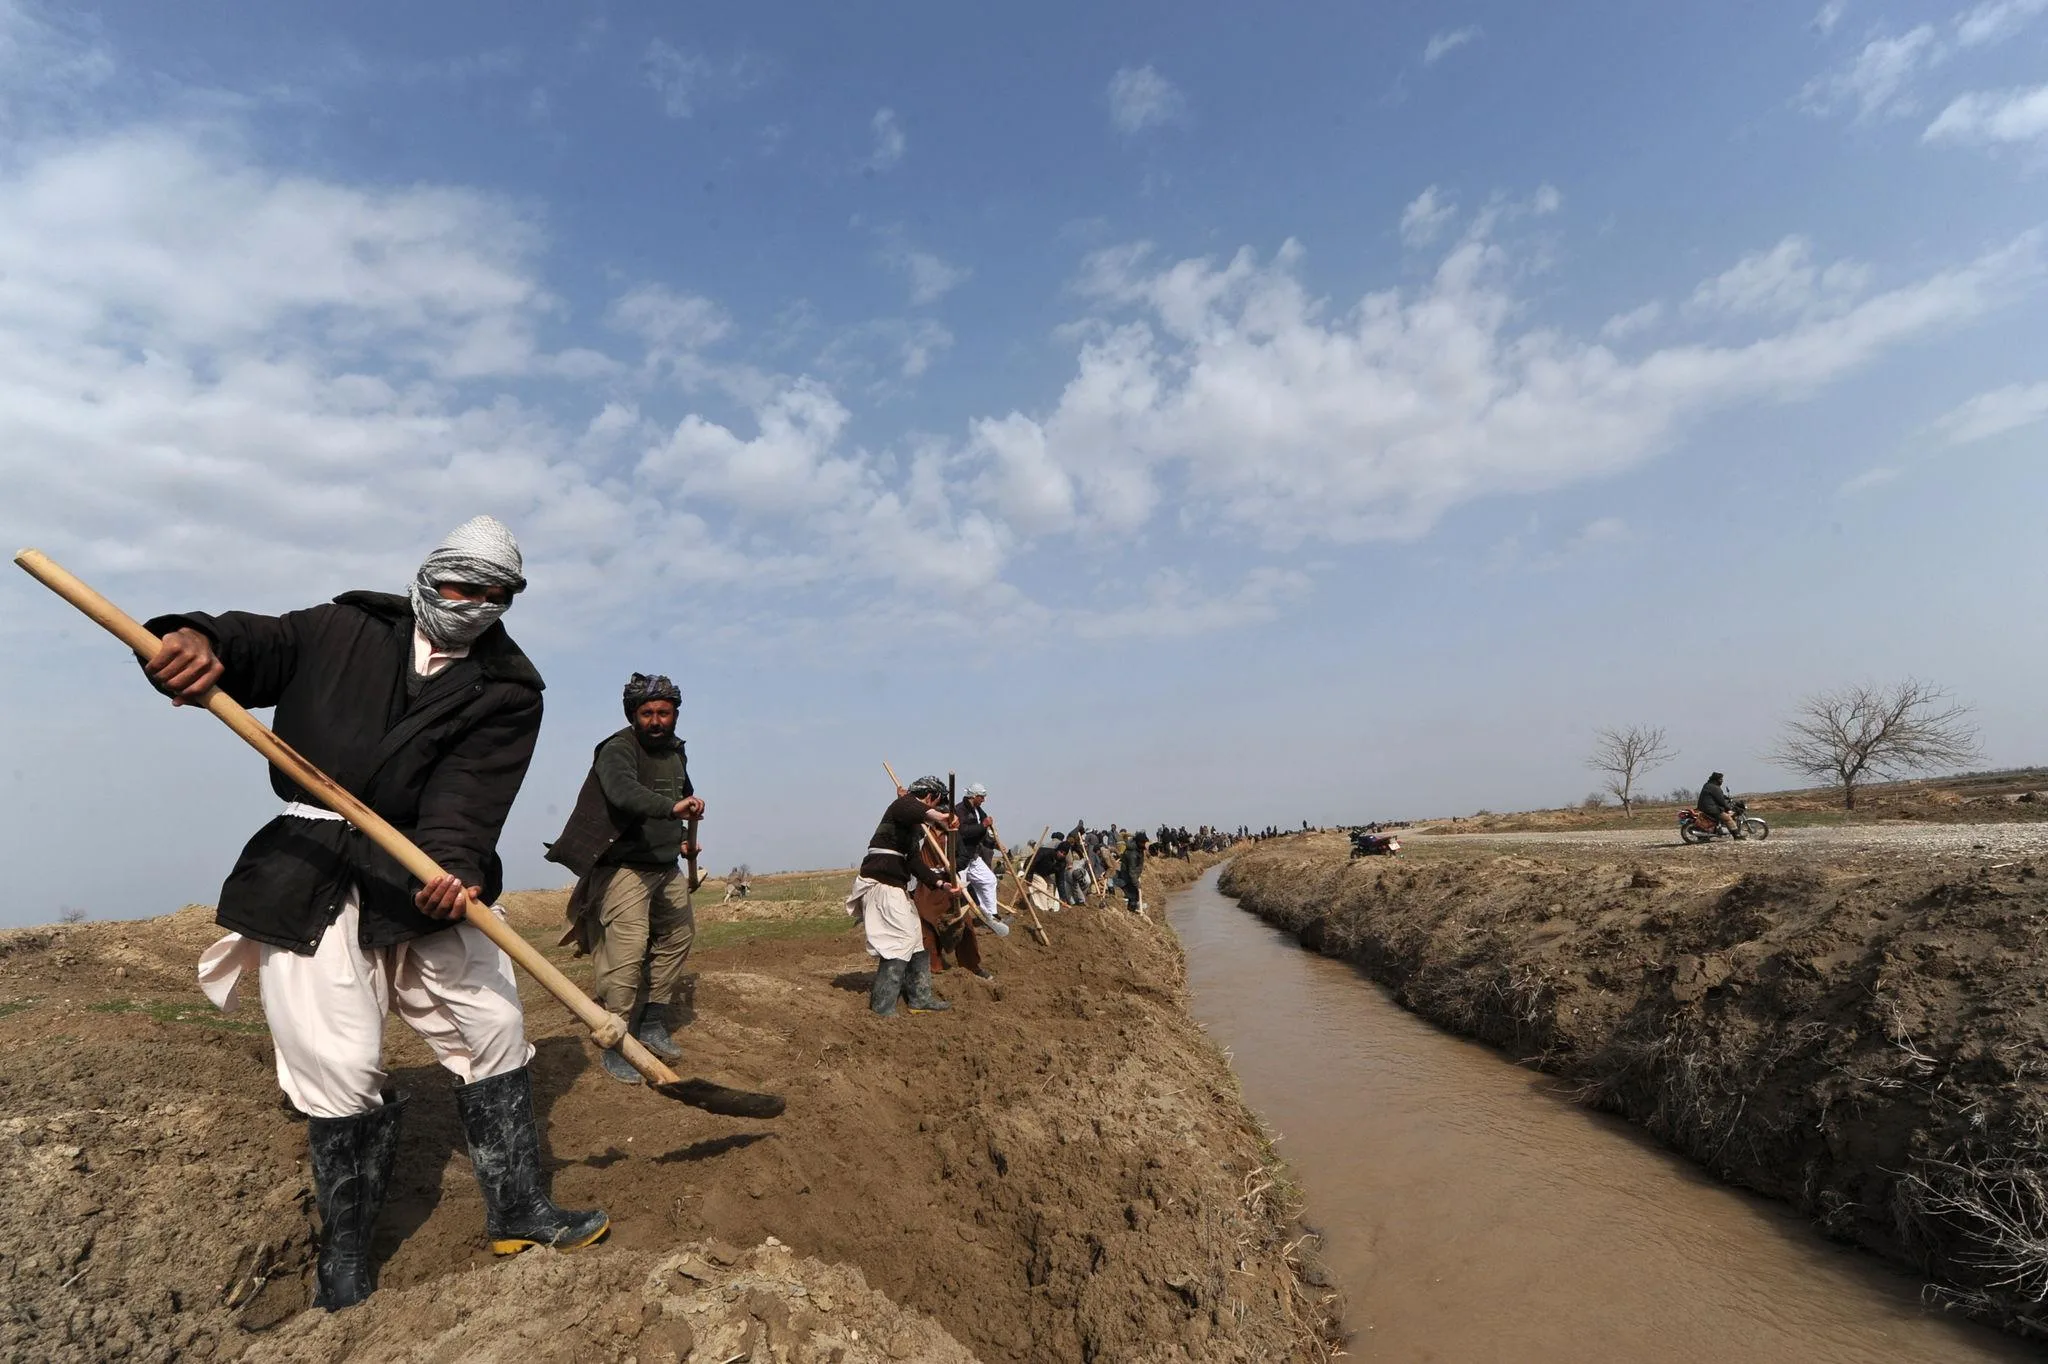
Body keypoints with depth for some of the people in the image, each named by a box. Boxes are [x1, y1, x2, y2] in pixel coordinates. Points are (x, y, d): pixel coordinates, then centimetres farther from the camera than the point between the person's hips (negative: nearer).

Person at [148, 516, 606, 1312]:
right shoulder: (345, 628, 8)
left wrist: (454, 859, -32)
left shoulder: (507, 689, 0)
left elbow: (474, 789, -14)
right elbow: (259, 645, -5)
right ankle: (342, 1260, 15)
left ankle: (519, 1212, 19)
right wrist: (199, 640, -29)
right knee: (340, 1062, -6)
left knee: (492, 1029, 2)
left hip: (426, 871, 2)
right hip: (307, 878, -1)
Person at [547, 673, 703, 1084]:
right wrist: (672, 808, -52)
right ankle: (615, 1047, -4)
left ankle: (652, 1024, 29)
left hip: (666, 867, 9)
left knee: (678, 937, 15)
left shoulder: (676, 751, 10)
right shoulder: (617, 750, -16)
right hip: (625, 868, -8)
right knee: (627, 954, -16)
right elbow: (623, 791, -38)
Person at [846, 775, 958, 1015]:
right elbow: (903, 808, -33)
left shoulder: (916, 826, 23)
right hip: (881, 882, -10)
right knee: (901, 939, -12)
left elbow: (915, 862, 15)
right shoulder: (903, 805, -5)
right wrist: (934, 815, -47)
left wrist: (941, 884, 5)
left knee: (915, 938, 15)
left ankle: (919, 998, 23)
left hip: (895, 886, 10)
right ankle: (882, 1007, -7)